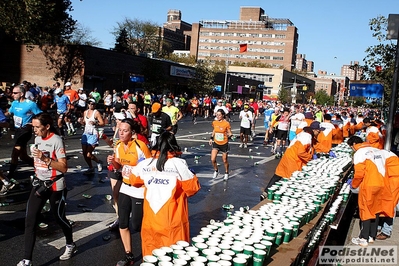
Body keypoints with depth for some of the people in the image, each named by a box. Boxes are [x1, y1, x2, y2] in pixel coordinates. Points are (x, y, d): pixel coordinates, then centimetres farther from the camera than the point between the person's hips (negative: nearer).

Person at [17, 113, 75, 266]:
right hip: (39, 184, 6)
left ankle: (70, 245, 36)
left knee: (58, 218, 10)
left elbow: (64, 167, -20)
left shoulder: (56, 140, -17)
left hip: (55, 186, -6)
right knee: (30, 220, -2)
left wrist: (45, 158, -29)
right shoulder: (37, 139, 5)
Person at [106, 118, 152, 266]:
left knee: (137, 226, 2)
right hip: (125, 188, 6)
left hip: (139, 190, -6)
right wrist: (113, 162, -7)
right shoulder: (118, 146, 1)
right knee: (123, 224, 10)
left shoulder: (140, 146, -19)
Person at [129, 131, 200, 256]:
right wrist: (192, 176, 10)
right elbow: (193, 187, -9)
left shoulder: (145, 164, -3)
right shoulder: (178, 164, -15)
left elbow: (134, 181, 14)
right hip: (173, 220, -3)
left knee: (151, 254, 18)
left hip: (151, 219, 3)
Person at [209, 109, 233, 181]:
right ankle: (216, 170, 20)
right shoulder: (214, 122, -1)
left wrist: (230, 136, -28)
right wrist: (211, 138, 13)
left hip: (224, 144, -3)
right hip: (216, 143, 3)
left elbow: (230, 133, -7)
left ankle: (226, 173, 33)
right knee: (212, 159, -9)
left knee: (225, 160, 9)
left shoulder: (226, 123, -14)